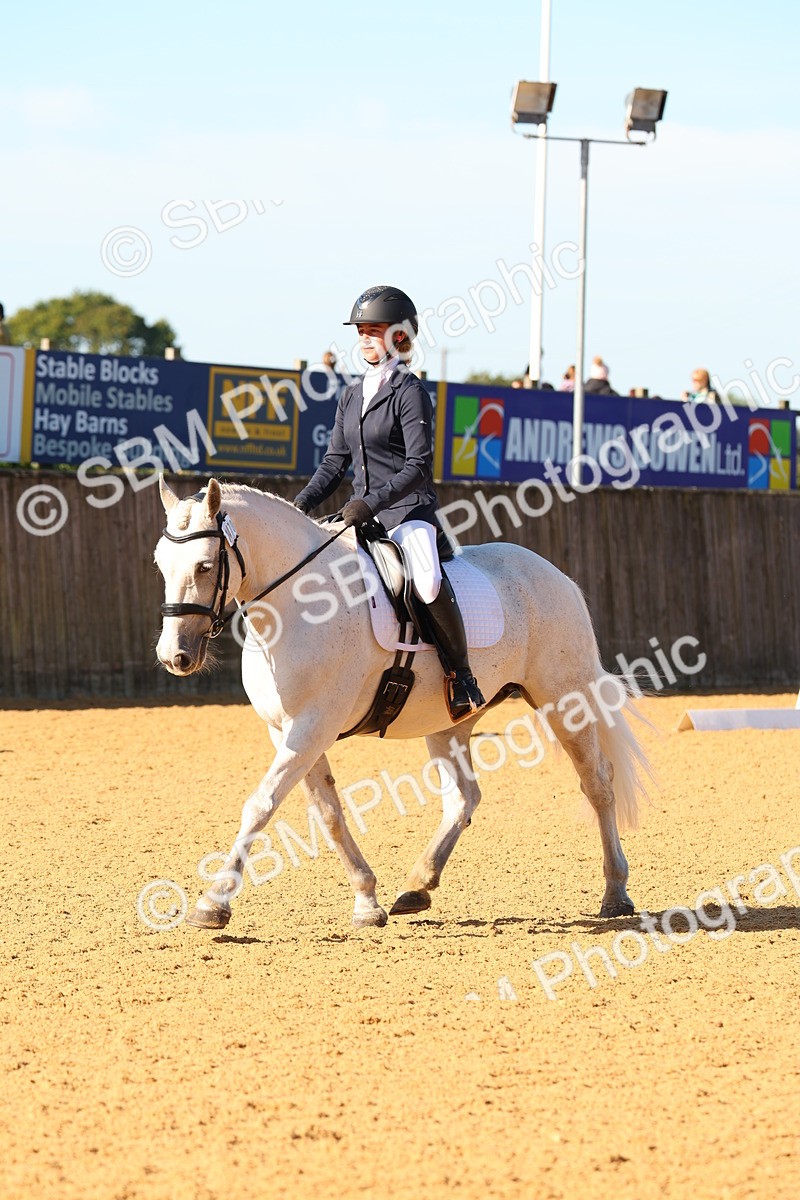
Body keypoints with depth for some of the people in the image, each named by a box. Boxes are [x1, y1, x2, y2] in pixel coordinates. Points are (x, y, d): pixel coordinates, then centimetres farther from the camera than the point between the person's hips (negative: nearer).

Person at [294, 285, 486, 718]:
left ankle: (460, 672, -18)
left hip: (410, 510, -8)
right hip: (363, 513, 8)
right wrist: (301, 504, 2)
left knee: (427, 581, -33)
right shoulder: (352, 396, 15)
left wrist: (372, 502, -25)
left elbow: (418, 466, -15)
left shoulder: (410, 392, -7)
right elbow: (335, 461, 17)